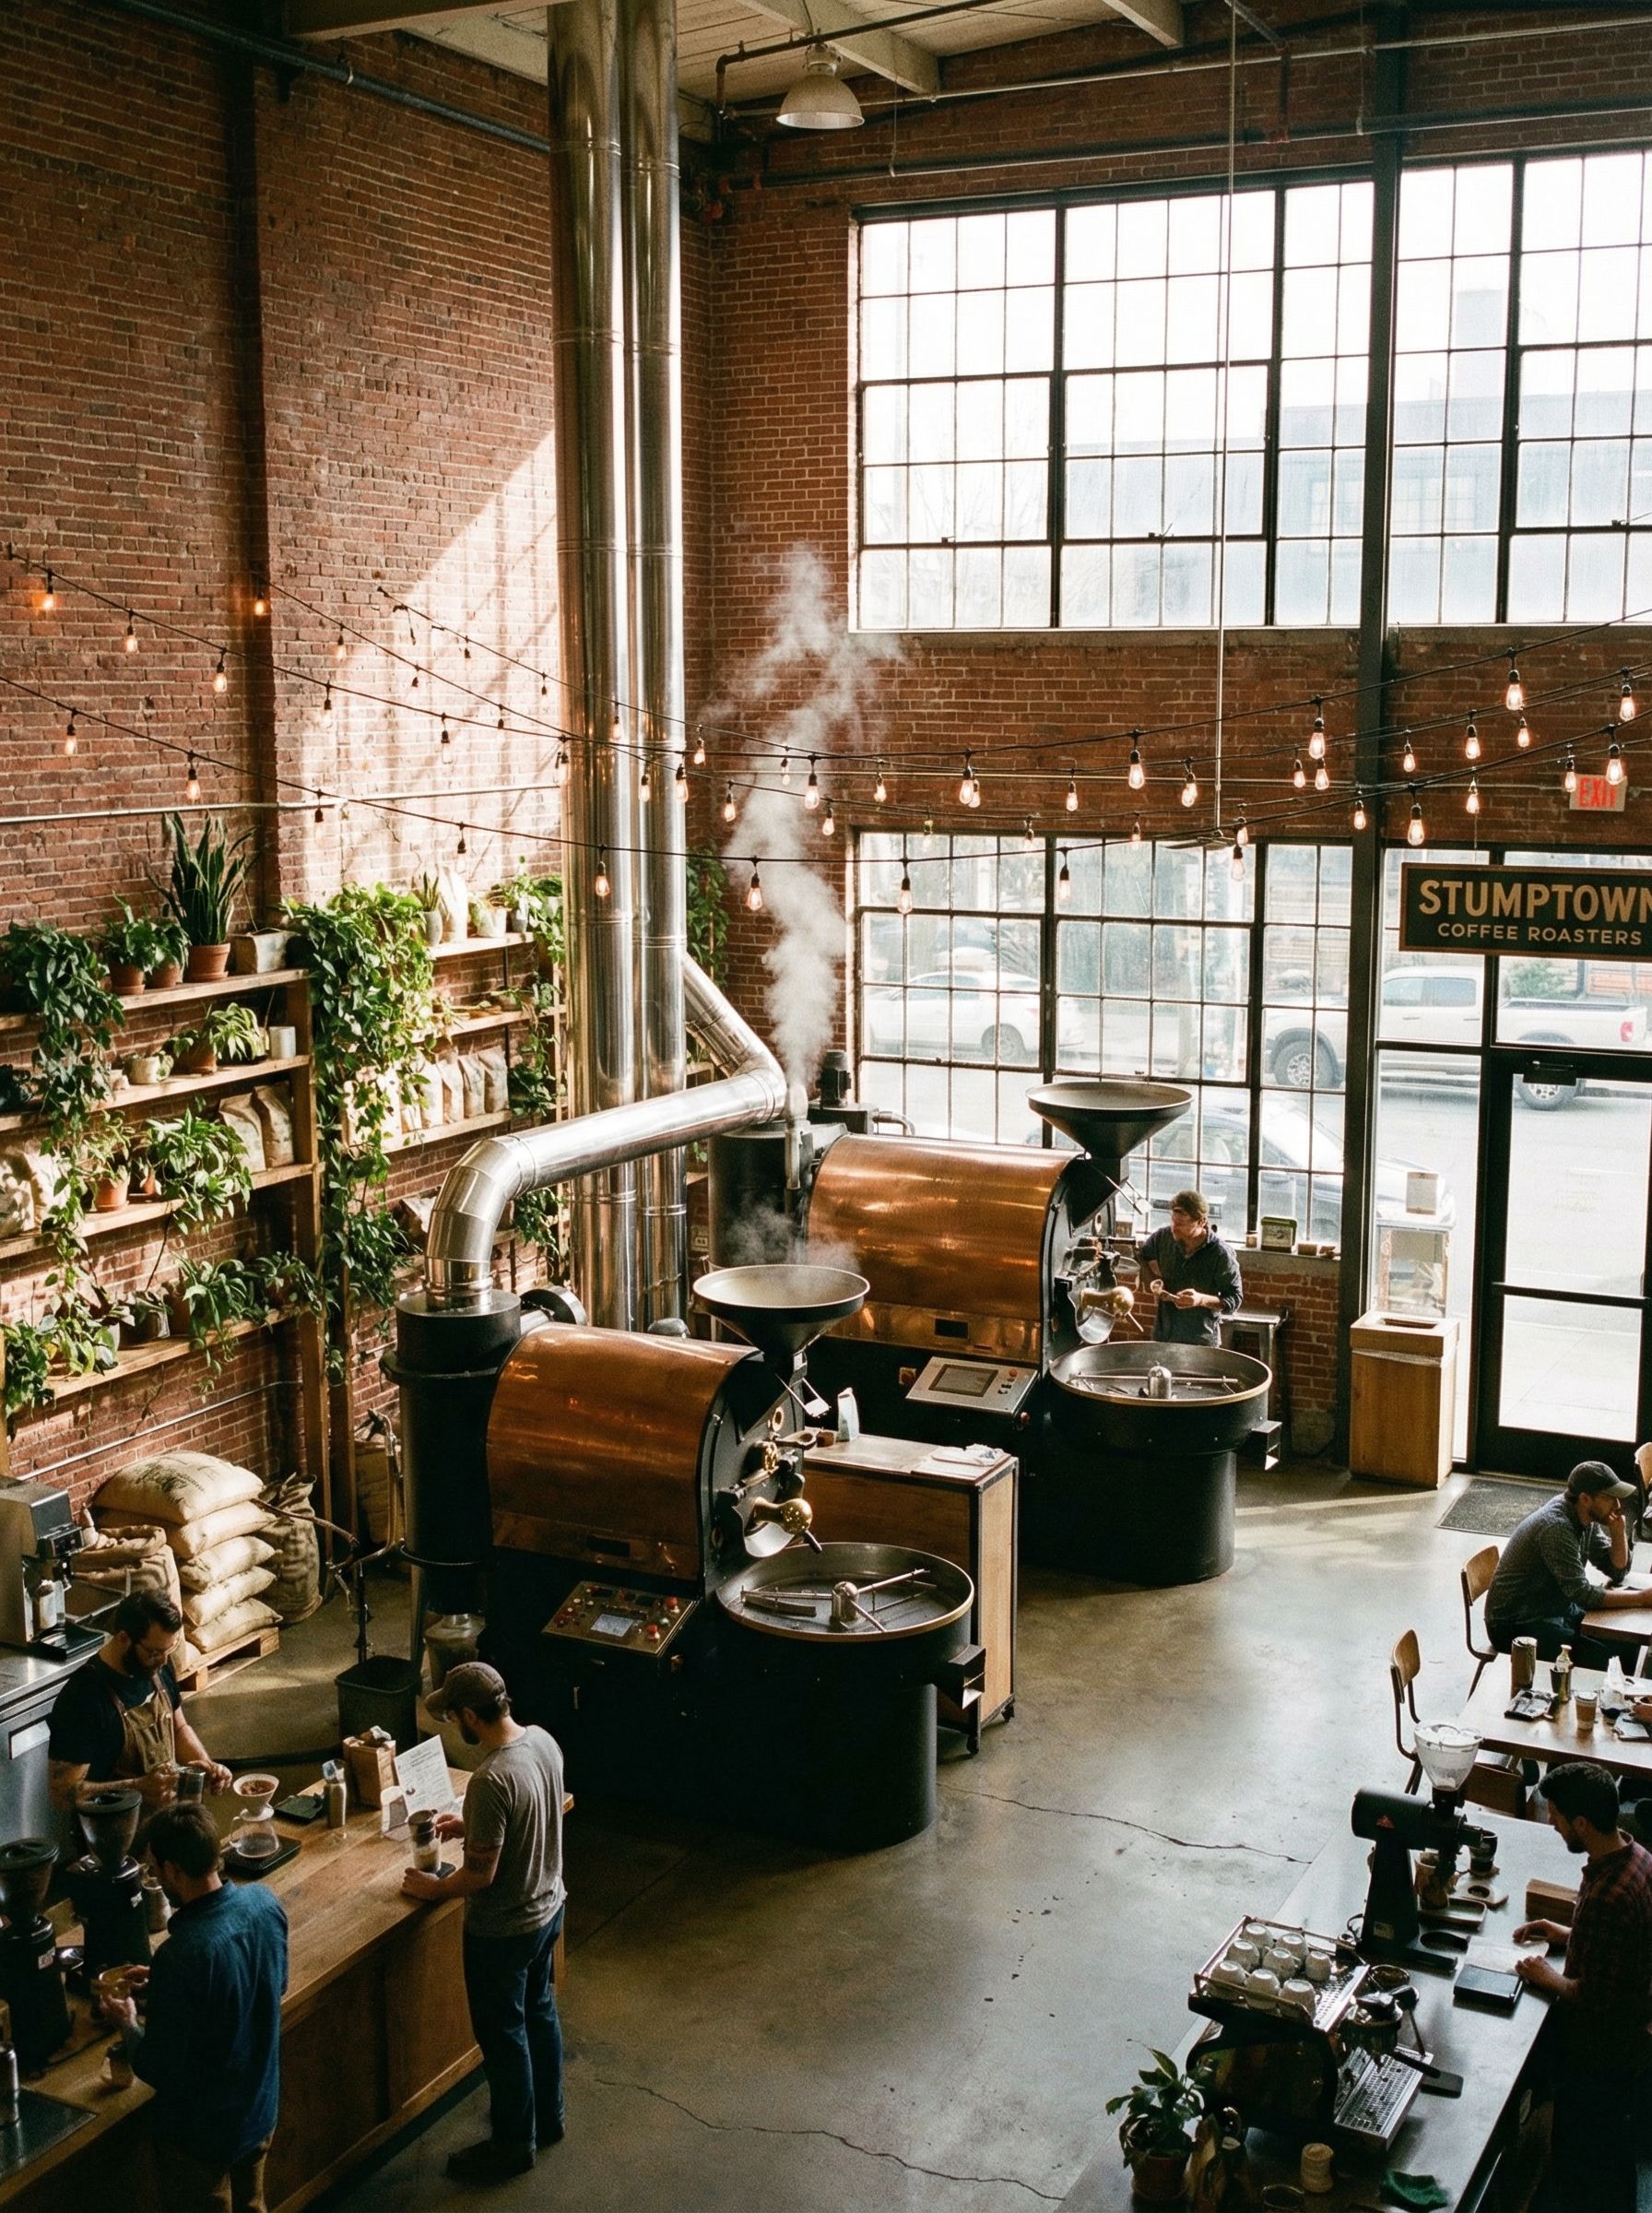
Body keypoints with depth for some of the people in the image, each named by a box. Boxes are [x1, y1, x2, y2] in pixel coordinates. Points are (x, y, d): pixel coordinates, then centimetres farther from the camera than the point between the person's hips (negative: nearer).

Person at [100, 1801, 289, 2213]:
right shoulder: (264, 1901, -14)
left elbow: (160, 2071, -24)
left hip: (202, 2131, -6)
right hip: (261, 2109, 6)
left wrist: (127, 2024, -4)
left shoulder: (181, 1956, -35)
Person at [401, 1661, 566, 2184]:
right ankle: (547, 2116, 45)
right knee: (539, 2011, 26)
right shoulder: (544, 1741, -9)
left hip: (503, 1929, -8)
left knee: (502, 2034, 14)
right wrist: (470, 1826, 13)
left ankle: (515, 2143, 32)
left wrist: (433, 1887, -8)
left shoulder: (490, 1782, -35)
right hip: (548, 1906, 8)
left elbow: (481, 1875, -26)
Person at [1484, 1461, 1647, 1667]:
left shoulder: (1587, 1519, 2)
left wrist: (1618, 1532, -8)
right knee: (1601, 1658, -23)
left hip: (1557, 1609, 9)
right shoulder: (1556, 1527, -26)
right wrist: (1641, 1598, -23)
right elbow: (1582, 1594, -26)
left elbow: (1618, 1571, 8)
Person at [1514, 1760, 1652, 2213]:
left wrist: (1549, 1978, -13)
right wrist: (1568, 1934, 7)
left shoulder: (1606, 1897, -37)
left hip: (1601, 2057, -9)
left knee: (1580, 2164, 13)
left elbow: (1593, 1999, -30)